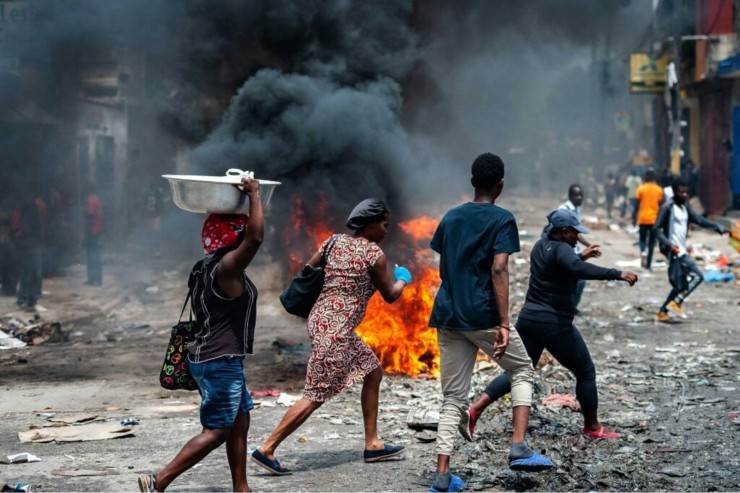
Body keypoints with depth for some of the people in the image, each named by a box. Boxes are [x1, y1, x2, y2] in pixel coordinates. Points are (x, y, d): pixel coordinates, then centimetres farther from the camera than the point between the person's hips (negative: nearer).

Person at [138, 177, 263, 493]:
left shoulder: (206, 267, 9)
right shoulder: (227, 268, -19)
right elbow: (256, 237, -30)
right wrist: (254, 195, -22)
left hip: (214, 359, 10)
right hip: (221, 362, -10)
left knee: (240, 422, 15)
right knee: (216, 432, -7)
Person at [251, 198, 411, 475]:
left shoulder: (334, 242, 11)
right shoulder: (373, 254, -9)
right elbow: (390, 295, 1)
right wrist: (403, 279, 21)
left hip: (322, 319, 9)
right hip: (336, 328, -9)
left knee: (373, 372, 18)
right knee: (316, 396, -6)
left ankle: (372, 445, 21)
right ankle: (267, 450, -6)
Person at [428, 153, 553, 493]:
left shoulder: (450, 217, 13)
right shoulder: (502, 220, -5)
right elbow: (498, 269, -16)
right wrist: (504, 323, -18)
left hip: (448, 316, 5)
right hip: (483, 316, -5)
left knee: (453, 397, 8)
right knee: (522, 371, 16)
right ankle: (519, 448, 3)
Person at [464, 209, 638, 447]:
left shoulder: (541, 245, 11)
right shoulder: (561, 249, -15)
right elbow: (578, 270, -36)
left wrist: (580, 256, 23)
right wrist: (618, 274, -36)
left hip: (529, 318, 8)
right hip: (555, 323, -8)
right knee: (586, 372, 9)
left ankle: (474, 409, -5)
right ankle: (592, 427, 19)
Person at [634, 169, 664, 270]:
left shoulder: (641, 188, -4)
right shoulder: (659, 189, 1)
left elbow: (637, 205, -3)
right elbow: (660, 205, 3)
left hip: (643, 218, -1)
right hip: (654, 219, 1)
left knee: (642, 239, 13)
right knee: (652, 241, 8)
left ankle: (643, 252, -18)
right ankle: (648, 264, 7)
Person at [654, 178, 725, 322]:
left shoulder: (685, 207, 14)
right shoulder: (667, 207, -11)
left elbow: (700, 220, 13)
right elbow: (657, 229, -13)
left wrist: (719, 228, 2)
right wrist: (668, 244, -26)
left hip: (681, 250, 9)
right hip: (674, 250, -9)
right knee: (698, 275, -13)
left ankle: (662, 313, 17)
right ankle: (676, 303, -7)